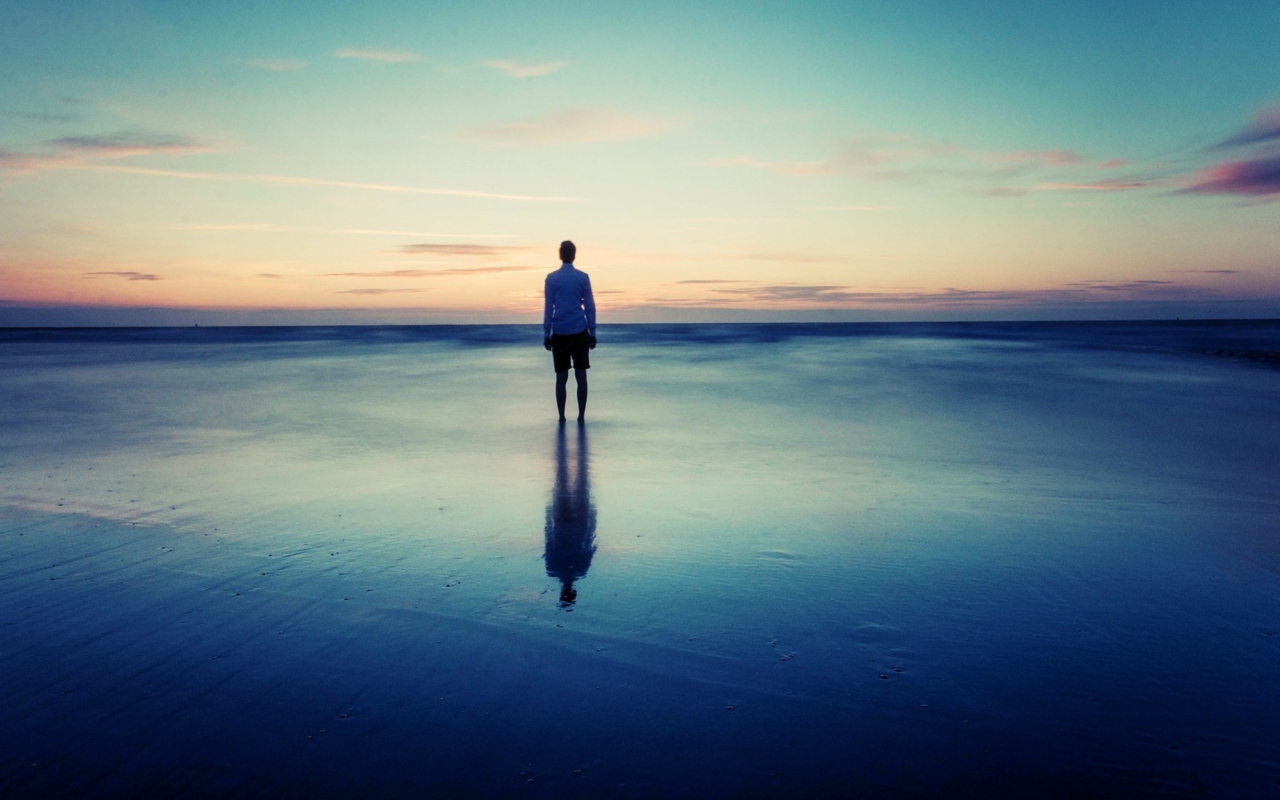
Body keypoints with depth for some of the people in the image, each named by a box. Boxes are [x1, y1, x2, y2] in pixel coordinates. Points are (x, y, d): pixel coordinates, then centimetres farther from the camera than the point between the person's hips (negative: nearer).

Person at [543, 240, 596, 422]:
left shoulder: (551, 279, 1)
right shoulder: (583, 277, 2)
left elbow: (548, 308, 0)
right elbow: (589, 307, 2)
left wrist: (546, 334, 5)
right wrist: (592, 333, 7)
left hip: (559, 334, 0)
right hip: (580, 332, 0)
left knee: (561, 377, 5)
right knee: (581, 375, 4)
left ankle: (561, 417, 6)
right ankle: (581, 416, 3)